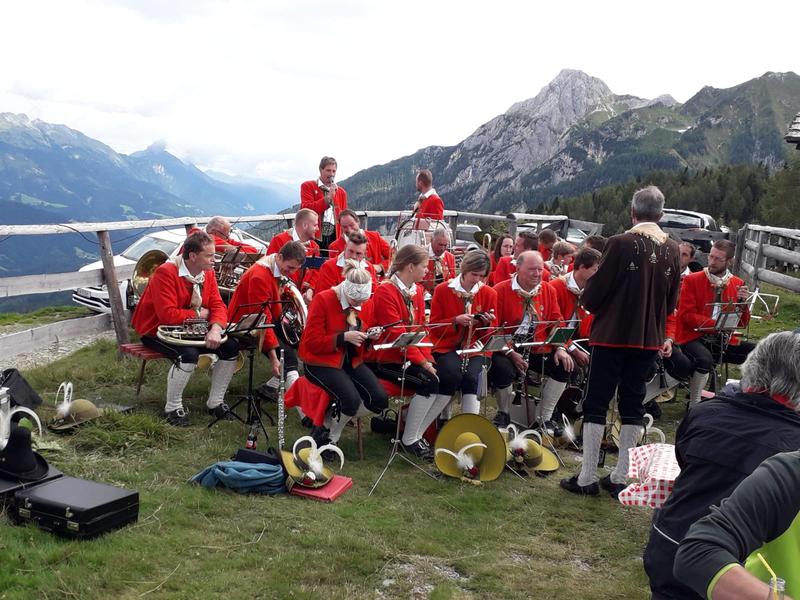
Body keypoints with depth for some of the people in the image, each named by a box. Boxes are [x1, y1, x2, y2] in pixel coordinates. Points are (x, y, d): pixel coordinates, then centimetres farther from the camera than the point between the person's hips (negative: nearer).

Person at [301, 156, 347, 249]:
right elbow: (306, 209, -7)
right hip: (315, 236, -3)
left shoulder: (341, 192, 19)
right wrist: (328, 198, -10)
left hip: (335, 237, 3)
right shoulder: (308, 186, 7)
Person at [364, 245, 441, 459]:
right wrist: (422, 362, -22)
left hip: (413, 356, 8)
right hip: (386, 359, -8)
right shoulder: (385, 292, -16)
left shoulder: (418, 291, 10)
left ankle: (417, 433, 4)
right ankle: (409, 441, -11)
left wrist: (427, 358, -6)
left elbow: (421, 328, 9)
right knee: (428, 383, -27)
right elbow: (396, 334, -20)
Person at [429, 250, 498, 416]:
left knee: (472, 376, -30)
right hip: (447, 346, -1)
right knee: (453, 374, -31)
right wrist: (456, 321, -16)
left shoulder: (489, 294, 5)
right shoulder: (442, 290, 0)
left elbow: (492, 333, 10)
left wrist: (487, 323, -13)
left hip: (476, 347, 1)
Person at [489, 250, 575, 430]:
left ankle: (545, 418, 2)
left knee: (564, 365, -14)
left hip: (538, 350, 5)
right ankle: (504, 414, 0)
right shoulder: (500, 290, -9)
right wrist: (510, 353, -22)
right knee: (503, 369, -33)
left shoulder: (548, 291, 7)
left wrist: (560, 348, -12)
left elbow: (557, 322, 6)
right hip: (506, 350, -5)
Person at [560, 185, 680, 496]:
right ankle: (620, 478, 16)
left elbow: (593, 295, -12)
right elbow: (671, 303, 7)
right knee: (632, 404, 12)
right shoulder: (672, 250, -1)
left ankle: (587, 477, 5)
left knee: (596, 403, 4)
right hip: (649, 339, 4)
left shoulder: (621, 243, -15)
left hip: (613, 335, -4)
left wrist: (587, 299, 10)